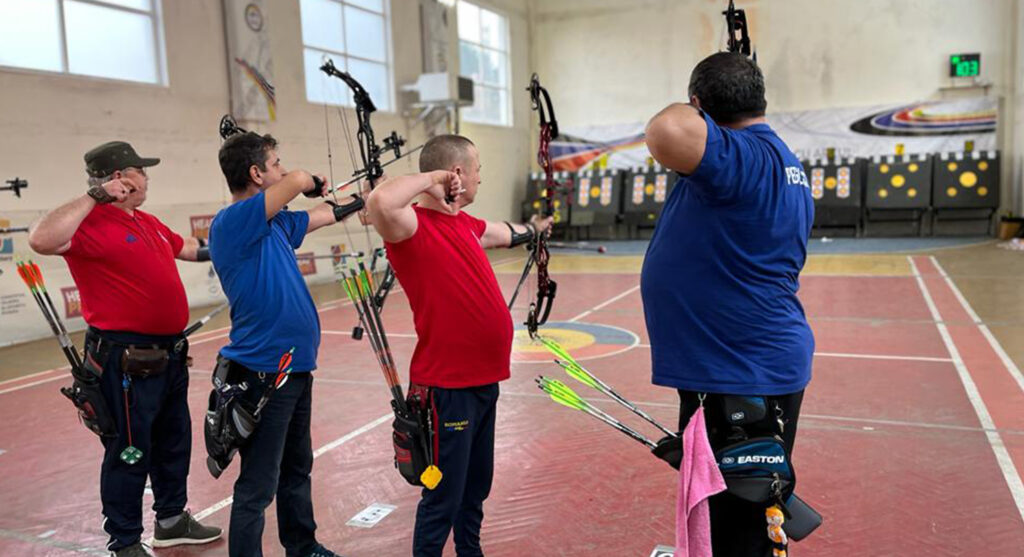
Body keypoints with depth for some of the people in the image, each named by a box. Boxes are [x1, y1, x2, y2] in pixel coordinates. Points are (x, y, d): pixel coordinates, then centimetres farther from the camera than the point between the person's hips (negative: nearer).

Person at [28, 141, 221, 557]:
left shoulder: (148, 223, 12)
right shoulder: (92, 225, -17)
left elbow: (186, 247, 30)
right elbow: (41, 241, -36)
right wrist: (93, 197, -30)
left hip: (169, 353, 10)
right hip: (128, 361, -10)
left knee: (174, 441, 21)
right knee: (130, 452, 2)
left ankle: (172, 518, 38)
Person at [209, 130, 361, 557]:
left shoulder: (274, 223, 8)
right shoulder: (231, 222, -18)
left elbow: (326, 215, 24)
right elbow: (297, 181, -29)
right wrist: (313, 183, -6)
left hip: (294, 366, 10)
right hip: (264, 373, -10)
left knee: (297, 469, 24)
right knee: (258, 485, 0)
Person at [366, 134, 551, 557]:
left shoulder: (465, 224, 9)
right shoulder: (413, 226, -18)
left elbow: (502, 233, 32)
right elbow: (380, 203, -42)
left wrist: (533, 229, 51)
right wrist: (430, 179, -24)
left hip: (484, 379, 9)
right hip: (449, 386, -9)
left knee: (477, 488, 24)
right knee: (444, 497, 4)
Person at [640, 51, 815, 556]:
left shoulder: (742, 156, -22)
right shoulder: (778, 160, 12)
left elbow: (667, 134, -41)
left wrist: (689, 112, -18)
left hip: (739, 381, -10)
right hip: (758, 368, 10)